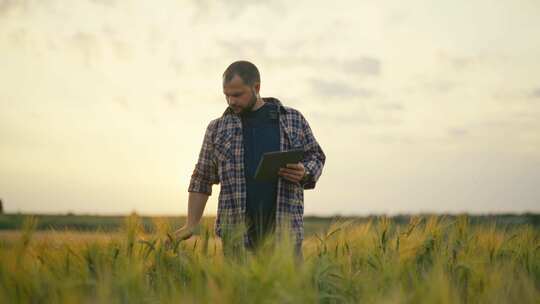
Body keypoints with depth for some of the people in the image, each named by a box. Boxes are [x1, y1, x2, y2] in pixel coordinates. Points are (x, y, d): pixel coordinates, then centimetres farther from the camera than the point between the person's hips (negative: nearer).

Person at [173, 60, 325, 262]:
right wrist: (191, 225, 6)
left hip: (286, 228, 0)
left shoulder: (294, 120, 10)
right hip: (237, 230, 0)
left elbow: (316, 157, 15)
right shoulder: (218, 128, 11)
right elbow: (202, 179, 12)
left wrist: (304, 173, -7)